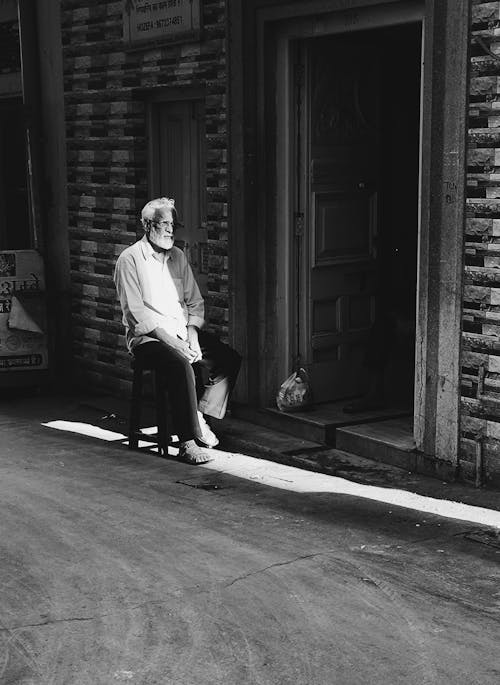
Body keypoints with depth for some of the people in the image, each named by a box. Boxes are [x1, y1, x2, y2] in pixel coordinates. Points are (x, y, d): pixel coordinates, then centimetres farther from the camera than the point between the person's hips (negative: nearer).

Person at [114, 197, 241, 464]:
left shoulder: (178, 257, 16)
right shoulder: (130, 259, -4)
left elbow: (195, 302, 15)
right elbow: (136, 312, -12)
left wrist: (193, 335, -4)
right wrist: (171, 341, -19)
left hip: (183, 333, 7)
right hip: (148, 337, -7)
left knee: (229, 359, -13)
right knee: (181, 365, -35)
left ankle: (199, 418, -3)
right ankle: (188, 441, -30)